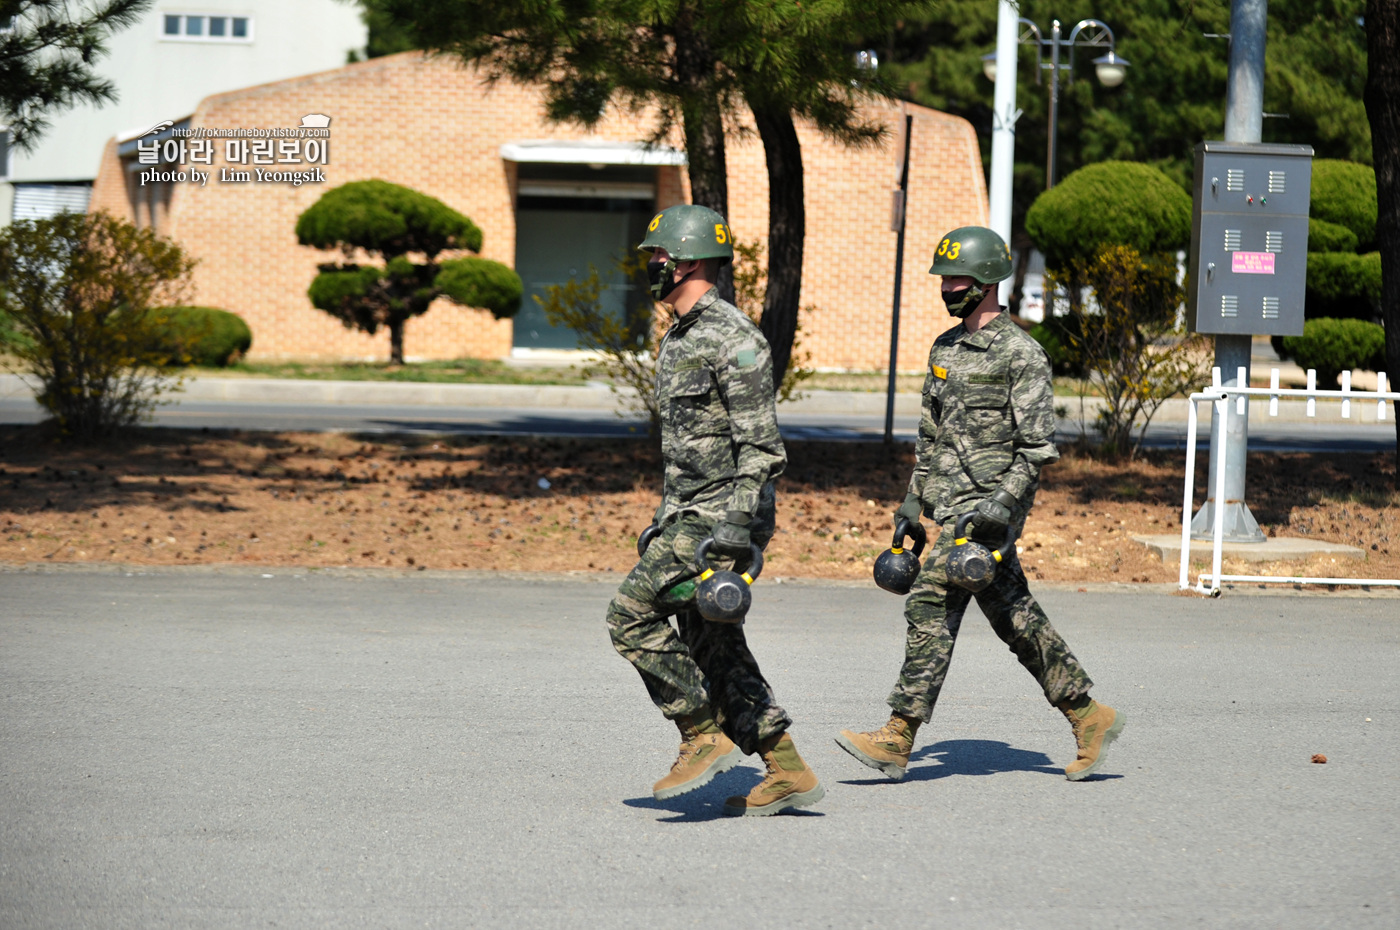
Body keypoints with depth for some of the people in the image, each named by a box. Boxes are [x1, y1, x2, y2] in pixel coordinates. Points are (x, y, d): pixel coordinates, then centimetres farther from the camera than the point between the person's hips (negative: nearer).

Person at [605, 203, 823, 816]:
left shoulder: (733, 339, -15)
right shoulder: (677, 340, 17)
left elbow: (759, 443, -19)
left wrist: (739, 526, -24)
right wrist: (663, 518, 25)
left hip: (723, 511, -10)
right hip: (689, 512, 10)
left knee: (633, 613, -14)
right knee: (710, 645, 8)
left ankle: (705, 737, -7)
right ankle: (786, 772, 11)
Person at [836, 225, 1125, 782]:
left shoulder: (1020, 354, -9)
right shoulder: (944, 350, 16)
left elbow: (1039, 444, -12)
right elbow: (930, 434, 23)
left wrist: (1006, 500, -21)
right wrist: (914, 497, 19)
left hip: (988, 505, -9)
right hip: (952, 502, 9)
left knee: (932, 606, -13)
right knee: (1014, 616, 10)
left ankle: (898, 739, -13)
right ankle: (1089, 719, 18)